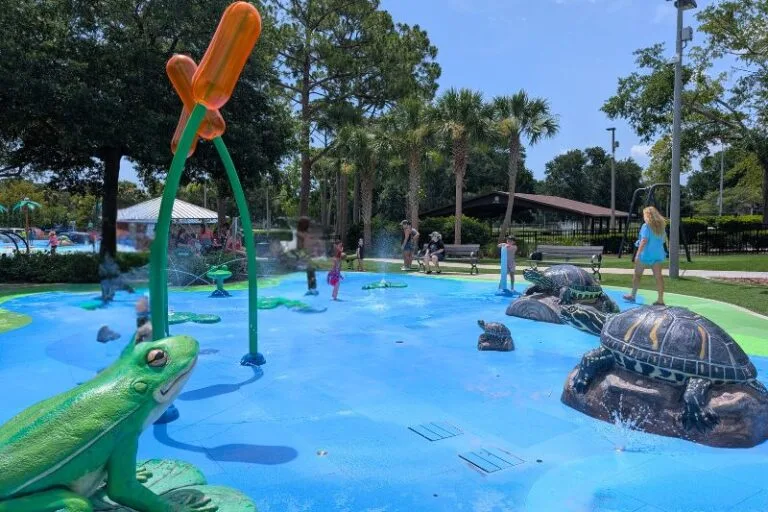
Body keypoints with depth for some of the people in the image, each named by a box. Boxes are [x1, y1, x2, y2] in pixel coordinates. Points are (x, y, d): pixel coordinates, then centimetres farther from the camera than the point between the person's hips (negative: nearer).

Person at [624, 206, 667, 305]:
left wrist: (638, 253, -22)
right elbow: (664, 239, 16)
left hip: (646, 254, -6)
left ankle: (632, 295, 19)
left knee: (637, 274, 9)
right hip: (658, 254, 6)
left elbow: (644, 240, -20)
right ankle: (660, 299, 0)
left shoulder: (646, 226, -12)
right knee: (658, 276, 2)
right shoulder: (661, 225, 8)